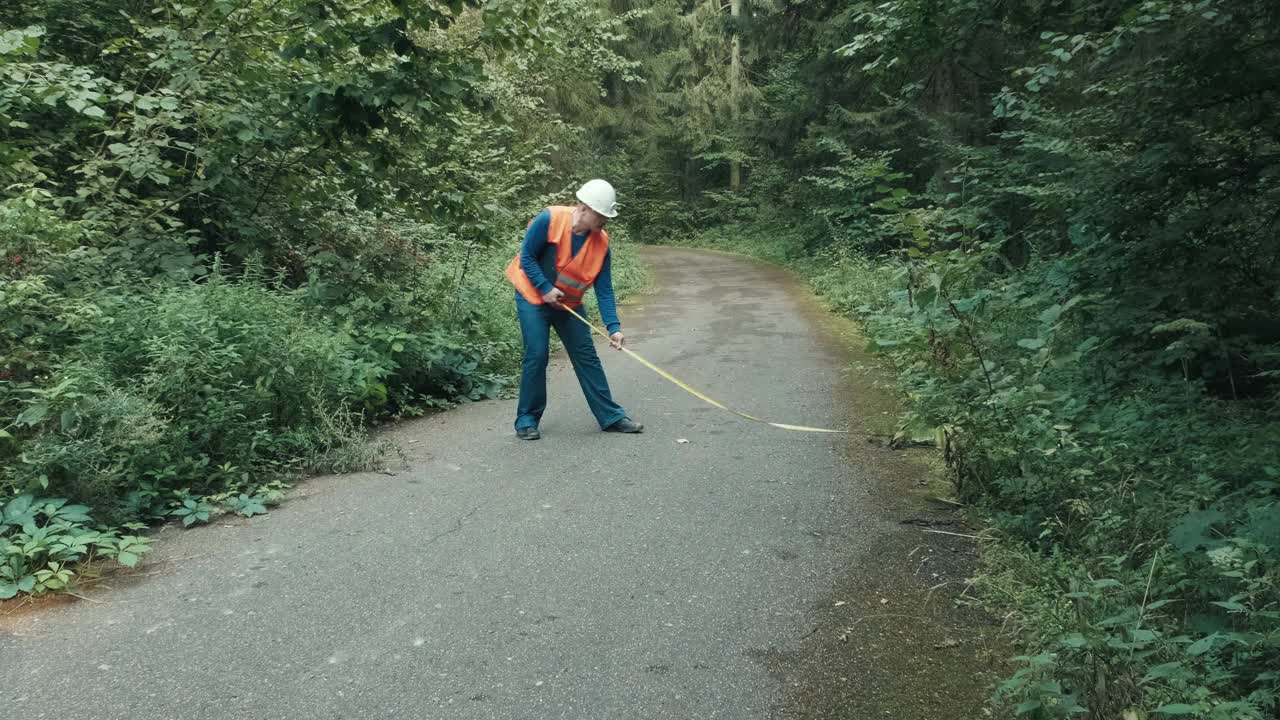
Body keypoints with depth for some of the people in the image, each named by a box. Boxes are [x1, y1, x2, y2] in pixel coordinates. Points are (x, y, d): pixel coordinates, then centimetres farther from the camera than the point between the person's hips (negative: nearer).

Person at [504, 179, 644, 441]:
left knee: (587, 357, 4)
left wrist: (613, 327, -18)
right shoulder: (549, 220, -23)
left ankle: (611, 417, 11)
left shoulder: (601, 241, -10)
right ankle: (527, 420, 5)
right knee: (536, 356, -10)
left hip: (569, 304, 5)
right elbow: (526, 257, -16)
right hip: (533, 298, -4)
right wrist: (546, 289, -23)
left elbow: (604, 289, -9)